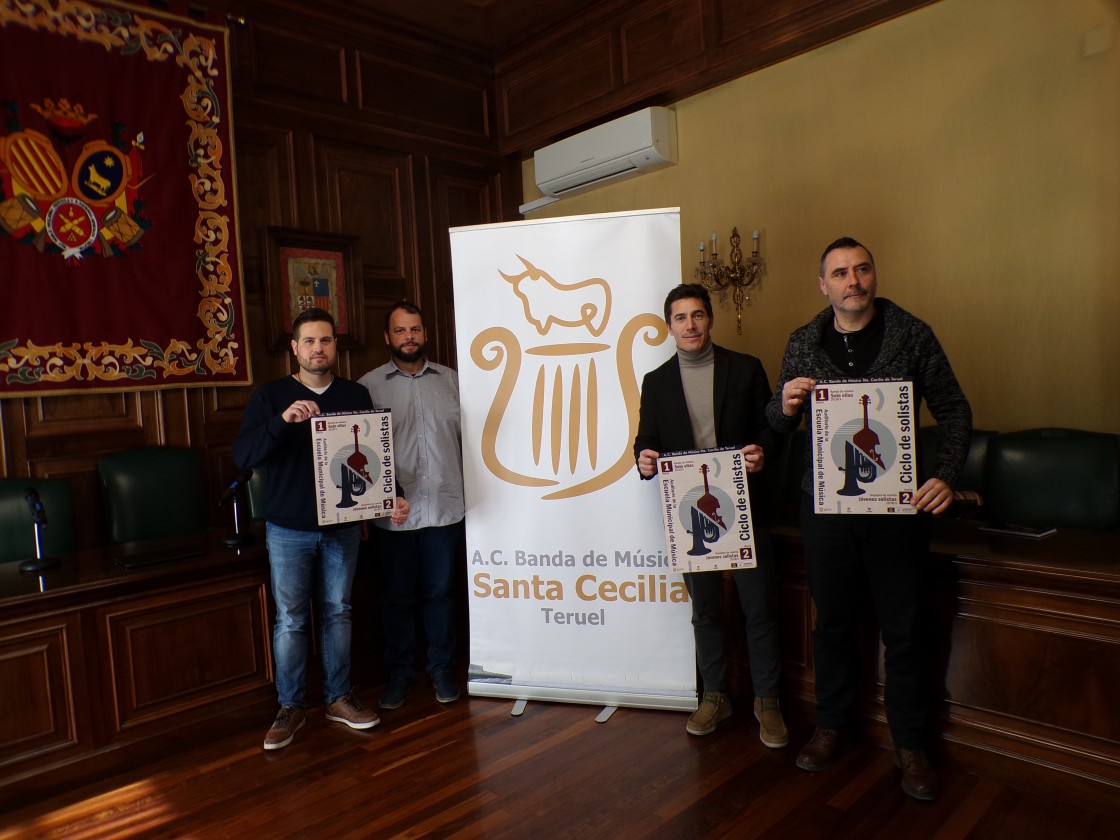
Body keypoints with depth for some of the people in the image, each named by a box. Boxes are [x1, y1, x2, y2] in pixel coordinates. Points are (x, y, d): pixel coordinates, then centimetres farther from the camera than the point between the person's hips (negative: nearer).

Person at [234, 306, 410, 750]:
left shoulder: (356, 395, 3)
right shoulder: (270, 396, -3)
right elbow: (242, 456, -14)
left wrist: (392, 498, -8)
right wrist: (282, 421, -30)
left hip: (343, 526, 2)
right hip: (288, 529, -1)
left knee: (337, 613, 12)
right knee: (290, 619, 5)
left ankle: (339, 698, 27)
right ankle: (291, 707, 21)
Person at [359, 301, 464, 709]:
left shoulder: (450, 379, 6)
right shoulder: (369, 385, 1)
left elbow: (466, 436, 6)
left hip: (445, 507, 1)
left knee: (440, 592, 12)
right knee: (397, 596, 11)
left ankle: (441, 669, 29)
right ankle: (399, 674, 28)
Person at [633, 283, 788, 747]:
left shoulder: (745, 368, 1)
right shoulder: (656, 382, 6)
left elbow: (770, 427, 2)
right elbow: (646, 442, 7)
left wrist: (762, 453, -19)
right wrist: (645, 460, -15)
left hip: (745, 508, -1)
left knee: (759, 609, 6)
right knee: (705, 609, 14)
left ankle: (767, 700, 25)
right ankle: (715, 696, 31)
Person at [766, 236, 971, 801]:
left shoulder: (912, 335, -1)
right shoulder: (803, 344, 3)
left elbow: (954, 410, 3)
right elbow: (776, 423, 8)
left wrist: (947, 476, -11)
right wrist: (786, 405, -15)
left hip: (898, 505, -1)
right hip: (825, 506, 2)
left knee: (903, 628, 9)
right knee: (832, 621, 14)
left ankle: (909, 744, 28)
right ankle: (832, 726, 33)